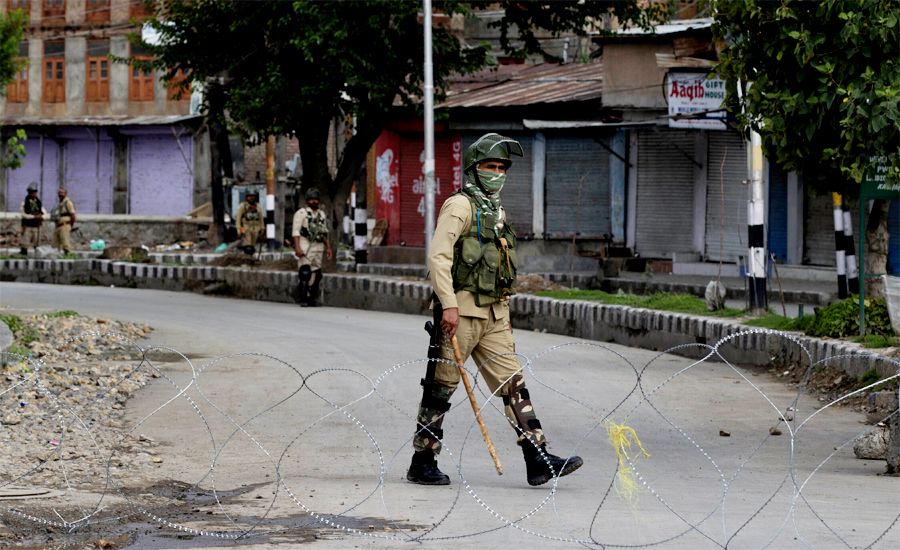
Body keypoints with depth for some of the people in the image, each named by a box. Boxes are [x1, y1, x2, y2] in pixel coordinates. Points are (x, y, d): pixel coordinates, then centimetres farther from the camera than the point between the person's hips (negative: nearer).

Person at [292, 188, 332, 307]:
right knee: (305, 272, -14)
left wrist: (328, 248, 16)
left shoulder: (321, 214, 19)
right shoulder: (301, 213, -1)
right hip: (306, 247, -6)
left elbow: (325, 232, 23)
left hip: (318, 248, 6)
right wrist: (297, 248, -18)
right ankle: (302, 298, -13)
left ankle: (311, 298, 9)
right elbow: (296, 231, -8)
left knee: (316, 274, 4)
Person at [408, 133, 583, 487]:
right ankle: (422, 464, 8)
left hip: (494, 316, 8)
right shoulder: (460, 206, -8)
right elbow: (438, 256, -18)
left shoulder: (497, 212, 19)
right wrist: (448, 305, -26)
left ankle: (538, 461, -4)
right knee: (440, 389, 0)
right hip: (462, 312, -8)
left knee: (513, 385, 0)